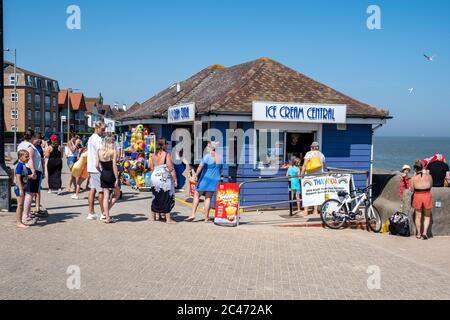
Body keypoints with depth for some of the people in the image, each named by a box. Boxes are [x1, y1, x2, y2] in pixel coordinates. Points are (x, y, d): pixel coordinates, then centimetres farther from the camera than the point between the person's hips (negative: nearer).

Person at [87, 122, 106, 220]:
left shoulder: (90, 138, 16)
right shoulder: (98, 139, -15)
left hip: (91, 168, 9)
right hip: (98, 168, -9)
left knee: (93, 189, 9)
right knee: (101, 190, -1)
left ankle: (91, 212, 10)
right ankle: (103, 213, 6)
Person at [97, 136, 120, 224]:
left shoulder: (99, 151, 1)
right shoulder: (113, 151, -11)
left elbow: (97, 165, 0)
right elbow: (114, 166, -14)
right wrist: (116, 178, -11)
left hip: (103, 175, 4)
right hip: (111, 175, -4)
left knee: (106, 196, 8)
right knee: (117, 194, 17)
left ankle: (107, 217, 8)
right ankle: (106, 212, 6)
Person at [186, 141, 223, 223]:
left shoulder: (207, 156, -13)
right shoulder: (219, 157, 5)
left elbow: (201, 166, -19)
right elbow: (220, 170, 13)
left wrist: (196, 175, -14)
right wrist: (218, 178, 23)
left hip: (205, 179, -5)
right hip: (215, 179, 5)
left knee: (196, 195, 7)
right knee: (208, 198, 7)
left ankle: (193, 214, 0)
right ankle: (206, 218, 7)